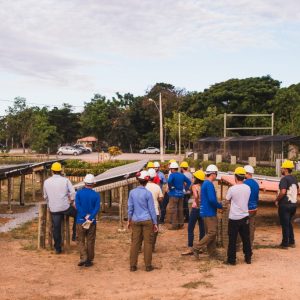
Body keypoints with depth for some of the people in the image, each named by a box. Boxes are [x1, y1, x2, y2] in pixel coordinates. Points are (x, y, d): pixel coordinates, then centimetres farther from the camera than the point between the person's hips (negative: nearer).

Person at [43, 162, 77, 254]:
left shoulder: (46, 182, 3)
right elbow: (73, 193, -9)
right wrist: (71, 200, 10)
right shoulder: (65, 180, -6)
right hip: (65, 207, -2)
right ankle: (75, 235, 20)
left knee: (56, 228, 11)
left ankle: (58, 248, 18)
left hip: (53, 209, 3)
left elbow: (45, 196, 15)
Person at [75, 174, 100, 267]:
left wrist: (85, 216, -14)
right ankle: (89, 260, 13)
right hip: (92, 222, 0)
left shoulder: (79, 193, -3)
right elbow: (97, 208, -13)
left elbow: (77, 206, -12)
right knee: (90, 241, 9)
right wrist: (90, 218, -16)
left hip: (80, 220, 0)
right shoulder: (96, 195, -3)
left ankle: (83, 258, -7)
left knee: (81, 240, 9)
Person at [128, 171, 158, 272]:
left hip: (135, 221, 3)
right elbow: (151, 209, -5)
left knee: (135, 243, 8)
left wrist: (129, 220, 16)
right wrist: (155, 223, 2)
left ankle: (133, 266, 11)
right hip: (147, 220, -3)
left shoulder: (132, 192, -1)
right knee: (148, 243, 6)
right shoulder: (148, 193, -9)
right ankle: (148, 266, 10)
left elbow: (130, 207, 5)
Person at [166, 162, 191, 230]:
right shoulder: (182, 175, 10)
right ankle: (180, 224, 19)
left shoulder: (172, 175, -10)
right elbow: (189, 181, 17)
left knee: (172, 209, -2)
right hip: (181, 194, 7)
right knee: (180, 209, 13)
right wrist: (186, 188, 15)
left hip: (174, 194, -7)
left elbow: (169, 181, -30)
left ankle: (173, 225, -1)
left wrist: (170, 187, -14)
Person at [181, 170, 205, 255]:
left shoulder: (194, 186, -10)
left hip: (196, 209, -6)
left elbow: (196, 196, -26)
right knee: (202, 229, 12)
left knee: (190, 229, 2)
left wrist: (197, 204, -13)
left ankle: (190, 249, 0)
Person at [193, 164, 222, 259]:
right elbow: (212, 199, -26)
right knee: (212, 233, -7)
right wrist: (220, 206, -10)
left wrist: (218, 205, 15)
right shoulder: (209, 184, -17)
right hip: (209, 213, -10)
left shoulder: (205, 183, 14)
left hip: (206, 212, 10)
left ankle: (213, 253, 18)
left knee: (210, 233, 13)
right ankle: (197, 248, -6)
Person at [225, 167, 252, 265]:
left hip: (234, 218, -4)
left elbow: (228, 200, -2)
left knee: (232, 239, 5)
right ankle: (248, 257, 23)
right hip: (245, 217, 4)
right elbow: (245, 199, 9)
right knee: (246, 238, 15)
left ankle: (231, 259, 10)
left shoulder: (232, 189, -16)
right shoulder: (248, 188, -2)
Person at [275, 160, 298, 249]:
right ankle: (291, 242, 25)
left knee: (285, 224, 2)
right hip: (293, 204, 8)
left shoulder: (284, 179, -18)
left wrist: (277, 200, -15)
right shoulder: (294, 178, 10)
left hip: (285, 205, -8)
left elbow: (283, 192, -28)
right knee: (289, 223, 21)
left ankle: (285, 244, 9)